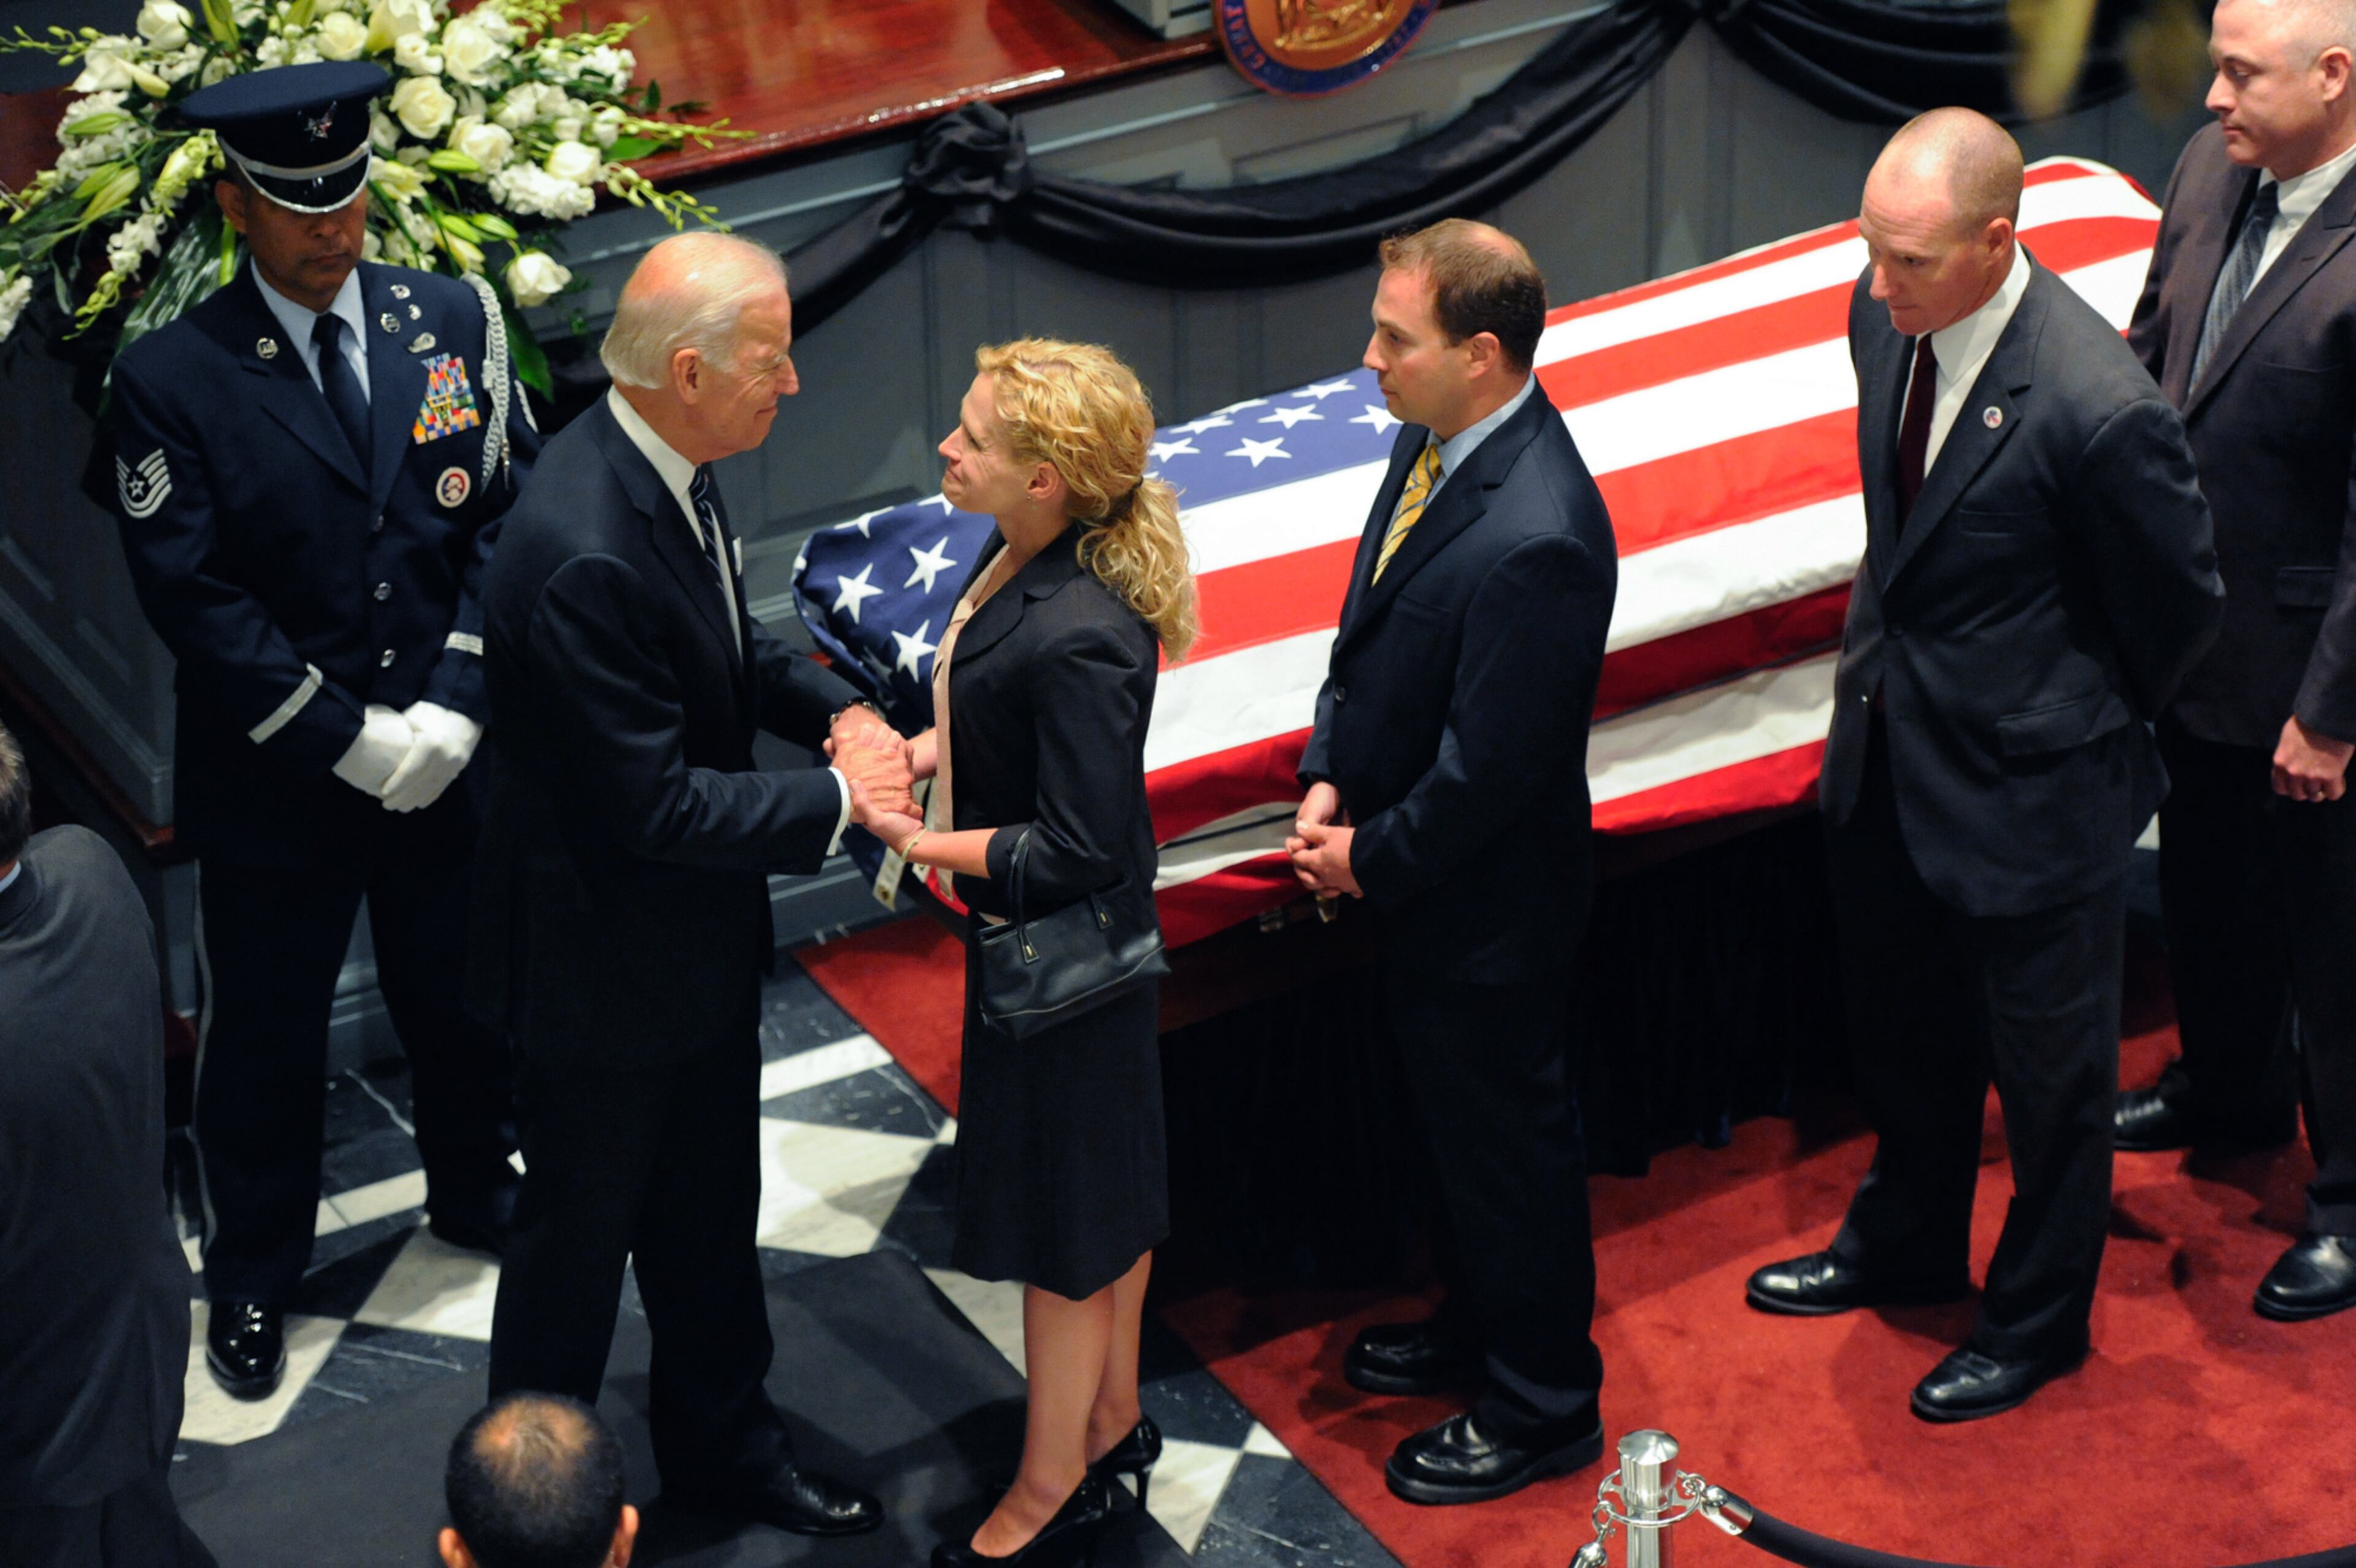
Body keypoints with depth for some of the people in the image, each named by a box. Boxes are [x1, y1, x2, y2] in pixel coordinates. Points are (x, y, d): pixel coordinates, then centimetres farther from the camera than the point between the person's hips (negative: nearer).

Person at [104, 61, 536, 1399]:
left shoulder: (454, 320, -3)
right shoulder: (172, 379, -14)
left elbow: (512, 512, -3)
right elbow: (191, 593, -16)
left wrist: (455, 706, -13)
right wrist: (350, 739, -18)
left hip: (450, 762, 3)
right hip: (276, 784, -3)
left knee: (461, 999, 21)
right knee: (266, 1038, 12)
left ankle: (476, 1191, 47)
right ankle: (253, 1276, 32)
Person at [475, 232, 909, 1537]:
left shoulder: (668, 468, -6)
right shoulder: (583, 555, -35)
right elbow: (654, 802, -29)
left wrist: (831, 706, -5)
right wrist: (836, 800, -21)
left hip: (696, 937, 9)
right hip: (602, 961, -8)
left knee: (710, 1216, 24)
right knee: (578, 1233, 13)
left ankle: (722, 1444, 44)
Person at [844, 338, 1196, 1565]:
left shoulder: (1079, 639, -34)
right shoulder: (1021, 558, -5)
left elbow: (1079, 849, -29)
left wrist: (914, 839, -21)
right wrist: (924, 749, -3)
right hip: (1043, 943, 9)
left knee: (1061, 1217, 9)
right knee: (1105, 1188, 24)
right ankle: (1112, 1423, 43)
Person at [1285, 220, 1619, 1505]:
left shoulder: (1534, 541, -34)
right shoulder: (1438, 439, -5)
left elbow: (1491, 766, -27)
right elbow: (1373, 621, 9)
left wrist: (1371, 859, -13)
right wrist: (1329, 777, -2)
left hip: (1489, 902, -9)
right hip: (1417, 873, 9)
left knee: (1508, 1138, 10)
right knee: (1448, 1113, 27)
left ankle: (1544, 1406, 31)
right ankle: (1480, 1319, 49)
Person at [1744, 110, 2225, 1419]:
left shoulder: (2099, 409, -32)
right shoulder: (1888, 317, -10)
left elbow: (2182, 605, -14)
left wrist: (2089, 725, 1)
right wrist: (1892, 661, 13)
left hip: (2031, 786, -7)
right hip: (1890, 757, 7)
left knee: (2050, 1070, 16)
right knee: (1905, 1029, 28)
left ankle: (2040, 1321, 39)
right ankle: (1907, 1247, 53)